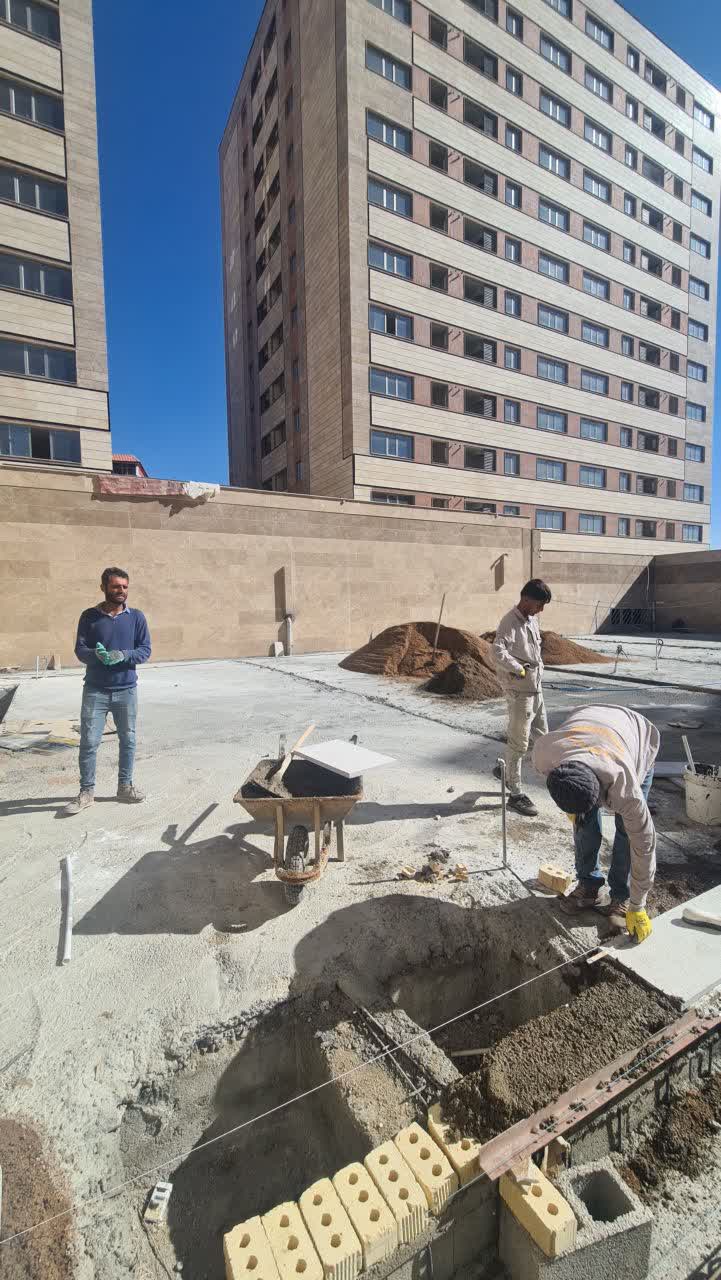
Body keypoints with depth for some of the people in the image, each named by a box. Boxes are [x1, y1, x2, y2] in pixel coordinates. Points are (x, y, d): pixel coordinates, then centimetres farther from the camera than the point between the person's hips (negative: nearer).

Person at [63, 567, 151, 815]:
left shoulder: (136, 617, 1)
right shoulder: (89, 616, 1)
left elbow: (145, 650, -1)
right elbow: (80, 650, -2)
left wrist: (123, 655, -20)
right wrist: (97, 655, -24)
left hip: (126, 690, 1)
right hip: (95, 690, -1)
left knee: (128, 740, 9)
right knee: (88, 742, 1)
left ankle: (125, 786, 24)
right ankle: (86, 791, 15)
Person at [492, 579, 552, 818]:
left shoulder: (531, 620, 11)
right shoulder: (510, 622, -17)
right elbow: (498, 653, -31)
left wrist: (538, 669, 15)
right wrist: (519, 670, -30)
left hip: (536, 689, 9)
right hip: (520, 692, -9)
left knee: (541, 736, 18)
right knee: (518, 743, 0)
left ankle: (506, 769, 34)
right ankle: (515, 795, 13)